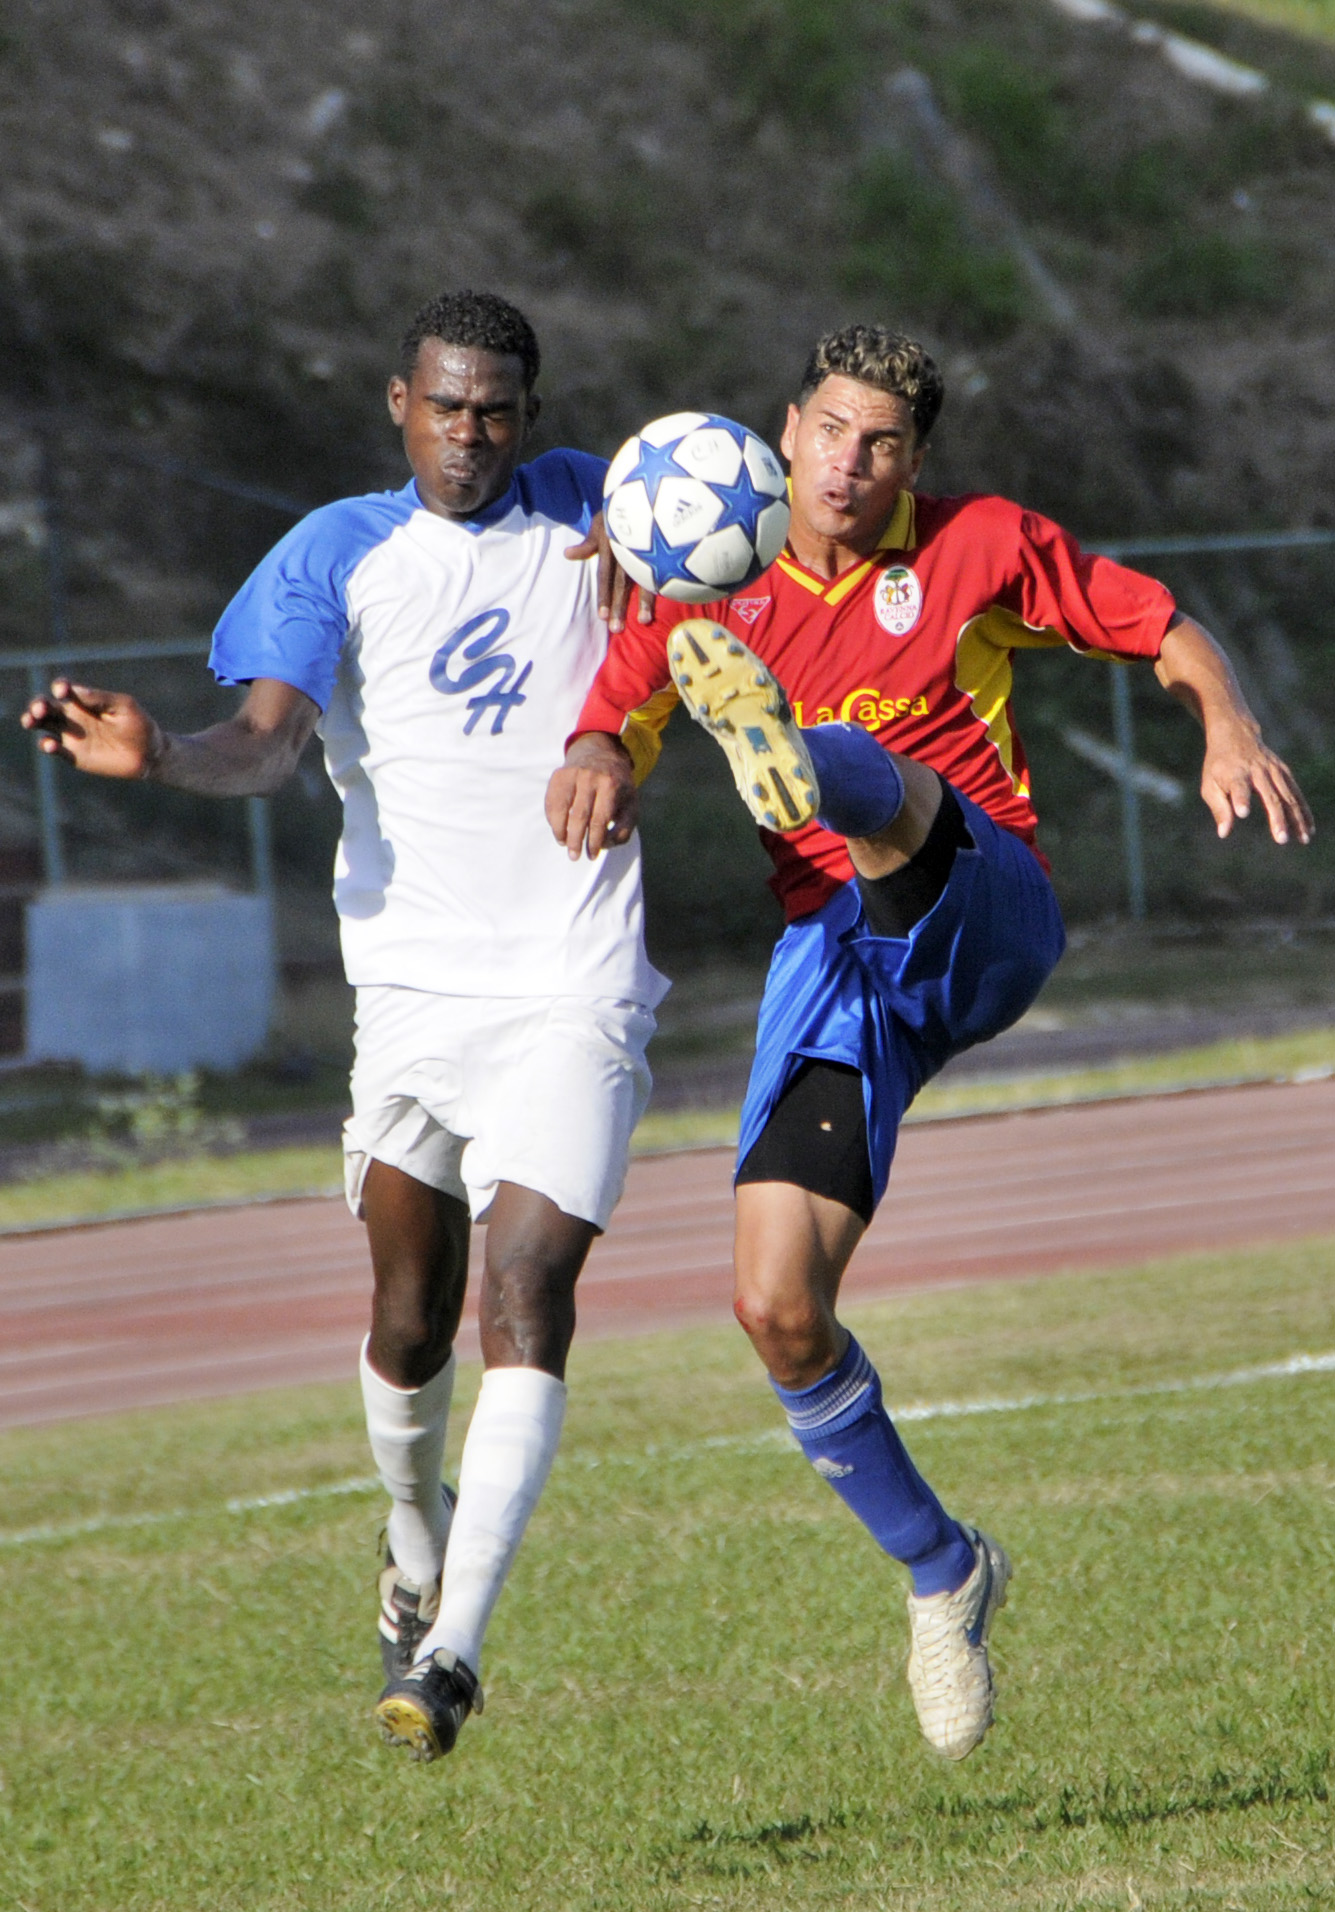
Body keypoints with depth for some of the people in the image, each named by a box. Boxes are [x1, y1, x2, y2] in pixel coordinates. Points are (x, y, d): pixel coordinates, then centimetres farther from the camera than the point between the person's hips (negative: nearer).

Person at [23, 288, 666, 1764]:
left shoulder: (588, 517, 7)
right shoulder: (338, 555, 2)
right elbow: (269, 740, -12)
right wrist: (158, 756, -34)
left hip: (572, 992, -1)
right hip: (414, 983, 1)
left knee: (525, 1297, -15)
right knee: (409, 1319, 7)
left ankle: (453, 1648, -19)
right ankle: (415, 1555, 37)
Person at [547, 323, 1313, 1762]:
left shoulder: (980, 548, 7)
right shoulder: (710, 602, 11)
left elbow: (1164, 630, 11)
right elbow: (608, 727, 3)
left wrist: (1230, 731, -10)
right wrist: (593, 767, -22)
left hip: (981, 921, -3)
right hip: (832, 959, 3)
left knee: (883, 793, -36)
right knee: (777, 1305, -9)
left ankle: (796, 764, -75)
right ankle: (942, 1570, 10)